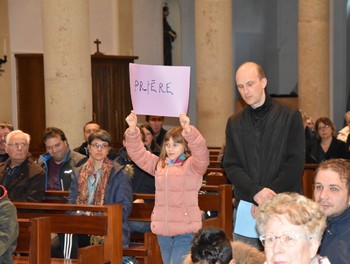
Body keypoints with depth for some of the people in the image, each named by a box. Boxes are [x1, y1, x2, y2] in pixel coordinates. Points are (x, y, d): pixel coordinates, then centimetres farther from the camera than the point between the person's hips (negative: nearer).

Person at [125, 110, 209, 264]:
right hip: (162, 230, 6)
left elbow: (201, 152, -23)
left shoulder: (192, 165, -4)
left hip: (185, 230, -6)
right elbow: (138, 153, 9)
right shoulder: (159, 164, 14)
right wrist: (132, 130, -7)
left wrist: (188, 130, -40)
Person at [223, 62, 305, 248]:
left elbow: (295, 163, -4)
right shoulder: (234, 123, 11)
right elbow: (231, 166, 4)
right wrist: (256, 192, -15)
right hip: (245, 208, 3)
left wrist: (268, 198, -11)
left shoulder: (290, 117, 2)